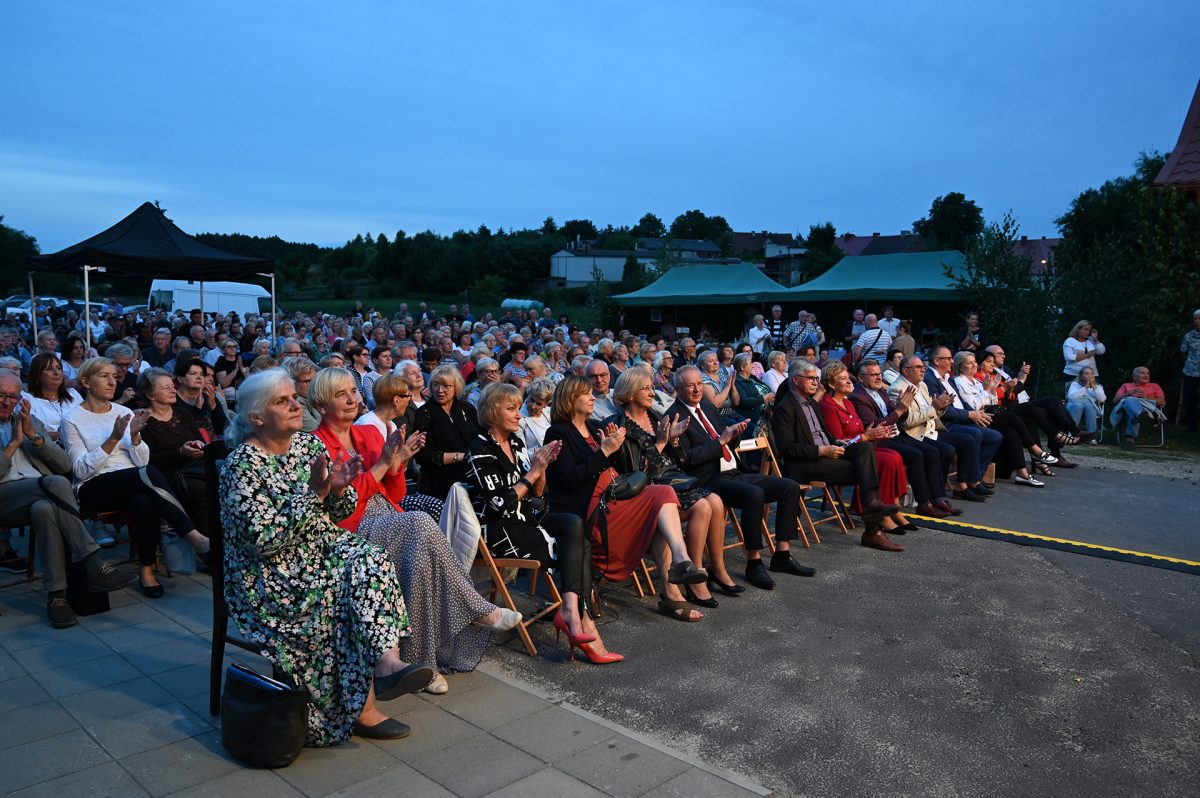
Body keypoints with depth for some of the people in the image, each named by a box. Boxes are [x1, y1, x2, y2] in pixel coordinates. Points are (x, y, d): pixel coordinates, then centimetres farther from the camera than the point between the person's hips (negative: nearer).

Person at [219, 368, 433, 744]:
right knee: (350, 588, -27)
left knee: (370, 562, -25)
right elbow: (262, 540, -22)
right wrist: (312, 493, -26)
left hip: (322, 549, 6)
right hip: (271, 575, -6)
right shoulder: (242, 464, -13)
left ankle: (387, 661, -38)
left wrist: (339, 489, -12)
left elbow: (340, 513, 12)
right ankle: (362, 709, -18)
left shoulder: (309, 444, 7)